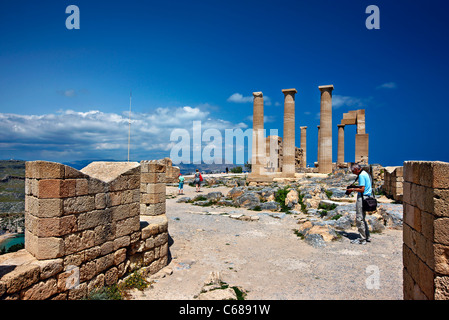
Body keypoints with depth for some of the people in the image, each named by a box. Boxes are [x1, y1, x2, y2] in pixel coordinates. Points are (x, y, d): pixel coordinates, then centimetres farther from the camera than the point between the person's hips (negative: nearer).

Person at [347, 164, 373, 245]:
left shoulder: (361, 175, -16)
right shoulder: (365, 173, 15)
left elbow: (362, 189, -22)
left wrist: (353, 189, -9)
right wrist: (355, 187, 15)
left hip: (362, 198, -11)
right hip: (366, 197, 11)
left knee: (359, 219, -5)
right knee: (362, 218, 18)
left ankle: (362, 239, 1)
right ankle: (367, 237, 24)